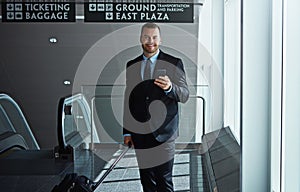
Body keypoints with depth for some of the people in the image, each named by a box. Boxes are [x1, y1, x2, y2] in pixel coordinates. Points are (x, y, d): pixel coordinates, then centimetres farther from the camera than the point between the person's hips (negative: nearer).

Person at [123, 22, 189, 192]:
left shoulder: (174, 63, 1)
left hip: (163, 132, -3)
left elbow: (185, 96, -4)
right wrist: (127, 132, 11)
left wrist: (170, 87, -26)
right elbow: (127, 100, 13)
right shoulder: (131, 65, 10)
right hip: (139, 132, 3)